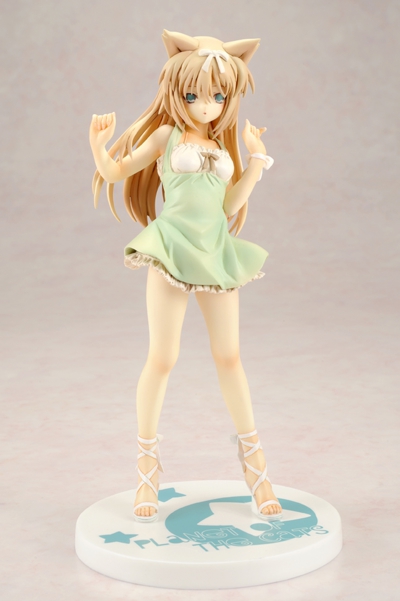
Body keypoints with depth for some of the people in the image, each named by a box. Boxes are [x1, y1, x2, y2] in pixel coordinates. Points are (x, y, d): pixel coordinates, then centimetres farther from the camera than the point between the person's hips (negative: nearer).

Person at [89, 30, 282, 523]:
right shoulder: (167, 136, 4)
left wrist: (256, 159, 8)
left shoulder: (222, 147, 15)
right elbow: (116, 171, 3)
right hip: (171, 254, -4)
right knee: (162, 358, -2)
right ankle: (147, 468, 13)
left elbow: (230, 205, 11)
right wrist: (97, 145, -16)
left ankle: (253, 461, 20)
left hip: (216, 255, 4)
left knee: (229, 356, 8)